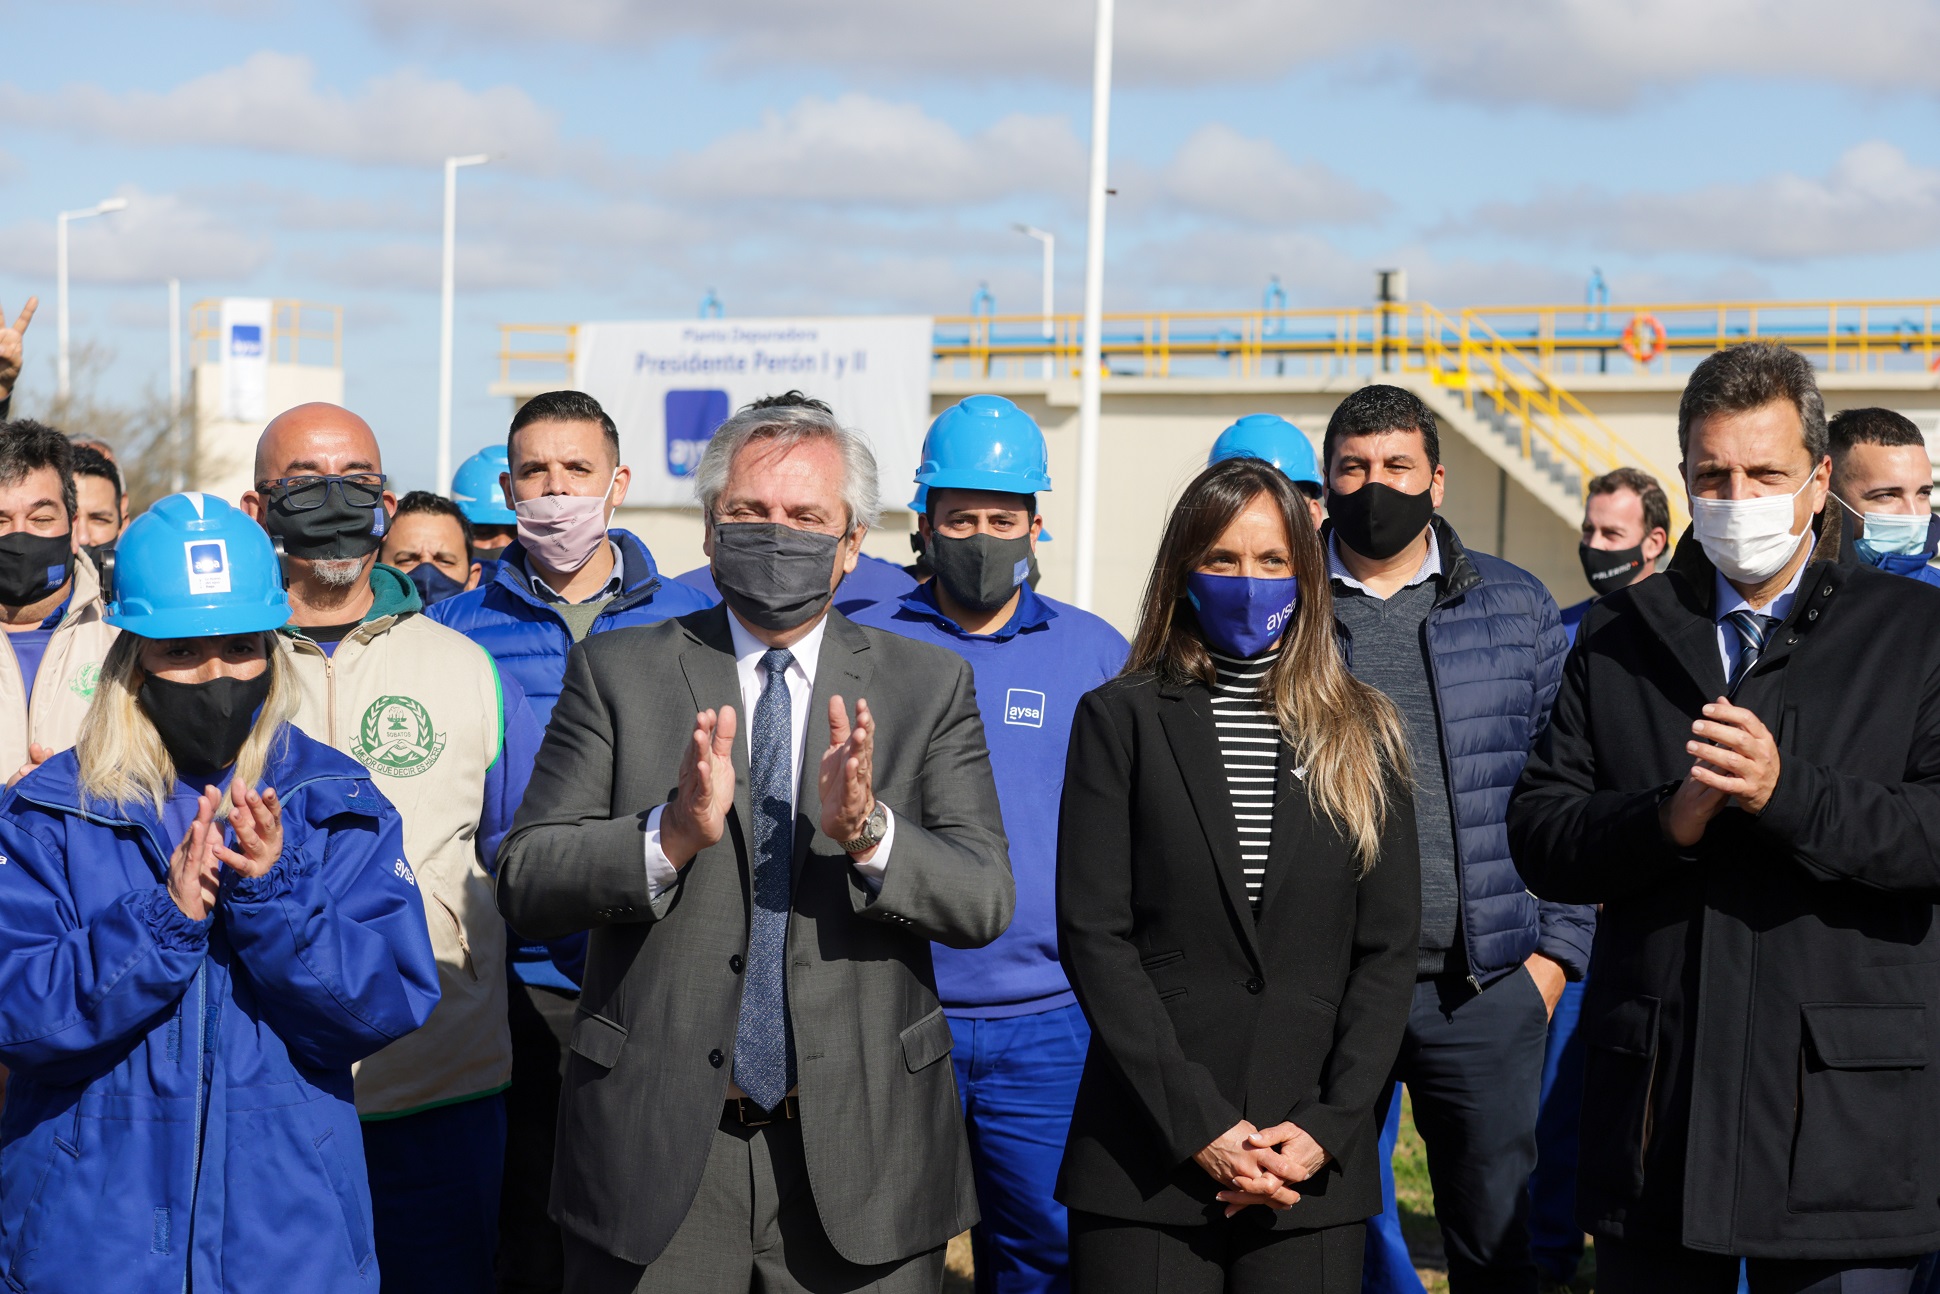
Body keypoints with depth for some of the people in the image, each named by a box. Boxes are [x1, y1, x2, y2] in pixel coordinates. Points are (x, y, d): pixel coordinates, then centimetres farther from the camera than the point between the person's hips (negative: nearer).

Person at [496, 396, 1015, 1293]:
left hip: (857, 1152, 1)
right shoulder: (618, 672, 4)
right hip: (657, 1148, 0)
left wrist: (867, 830, -22)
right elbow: (524, 881, -4)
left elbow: (985, 901, -4)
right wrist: (671, 835, -21)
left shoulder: (929, 686, 5)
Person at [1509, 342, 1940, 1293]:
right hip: (1655, 1101, 2)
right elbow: (1537, 836, 5)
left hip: (1843, 1111, -2)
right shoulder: (1619, 638, 12)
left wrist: (1789, 793, -20)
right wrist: (1666, 820, -13)